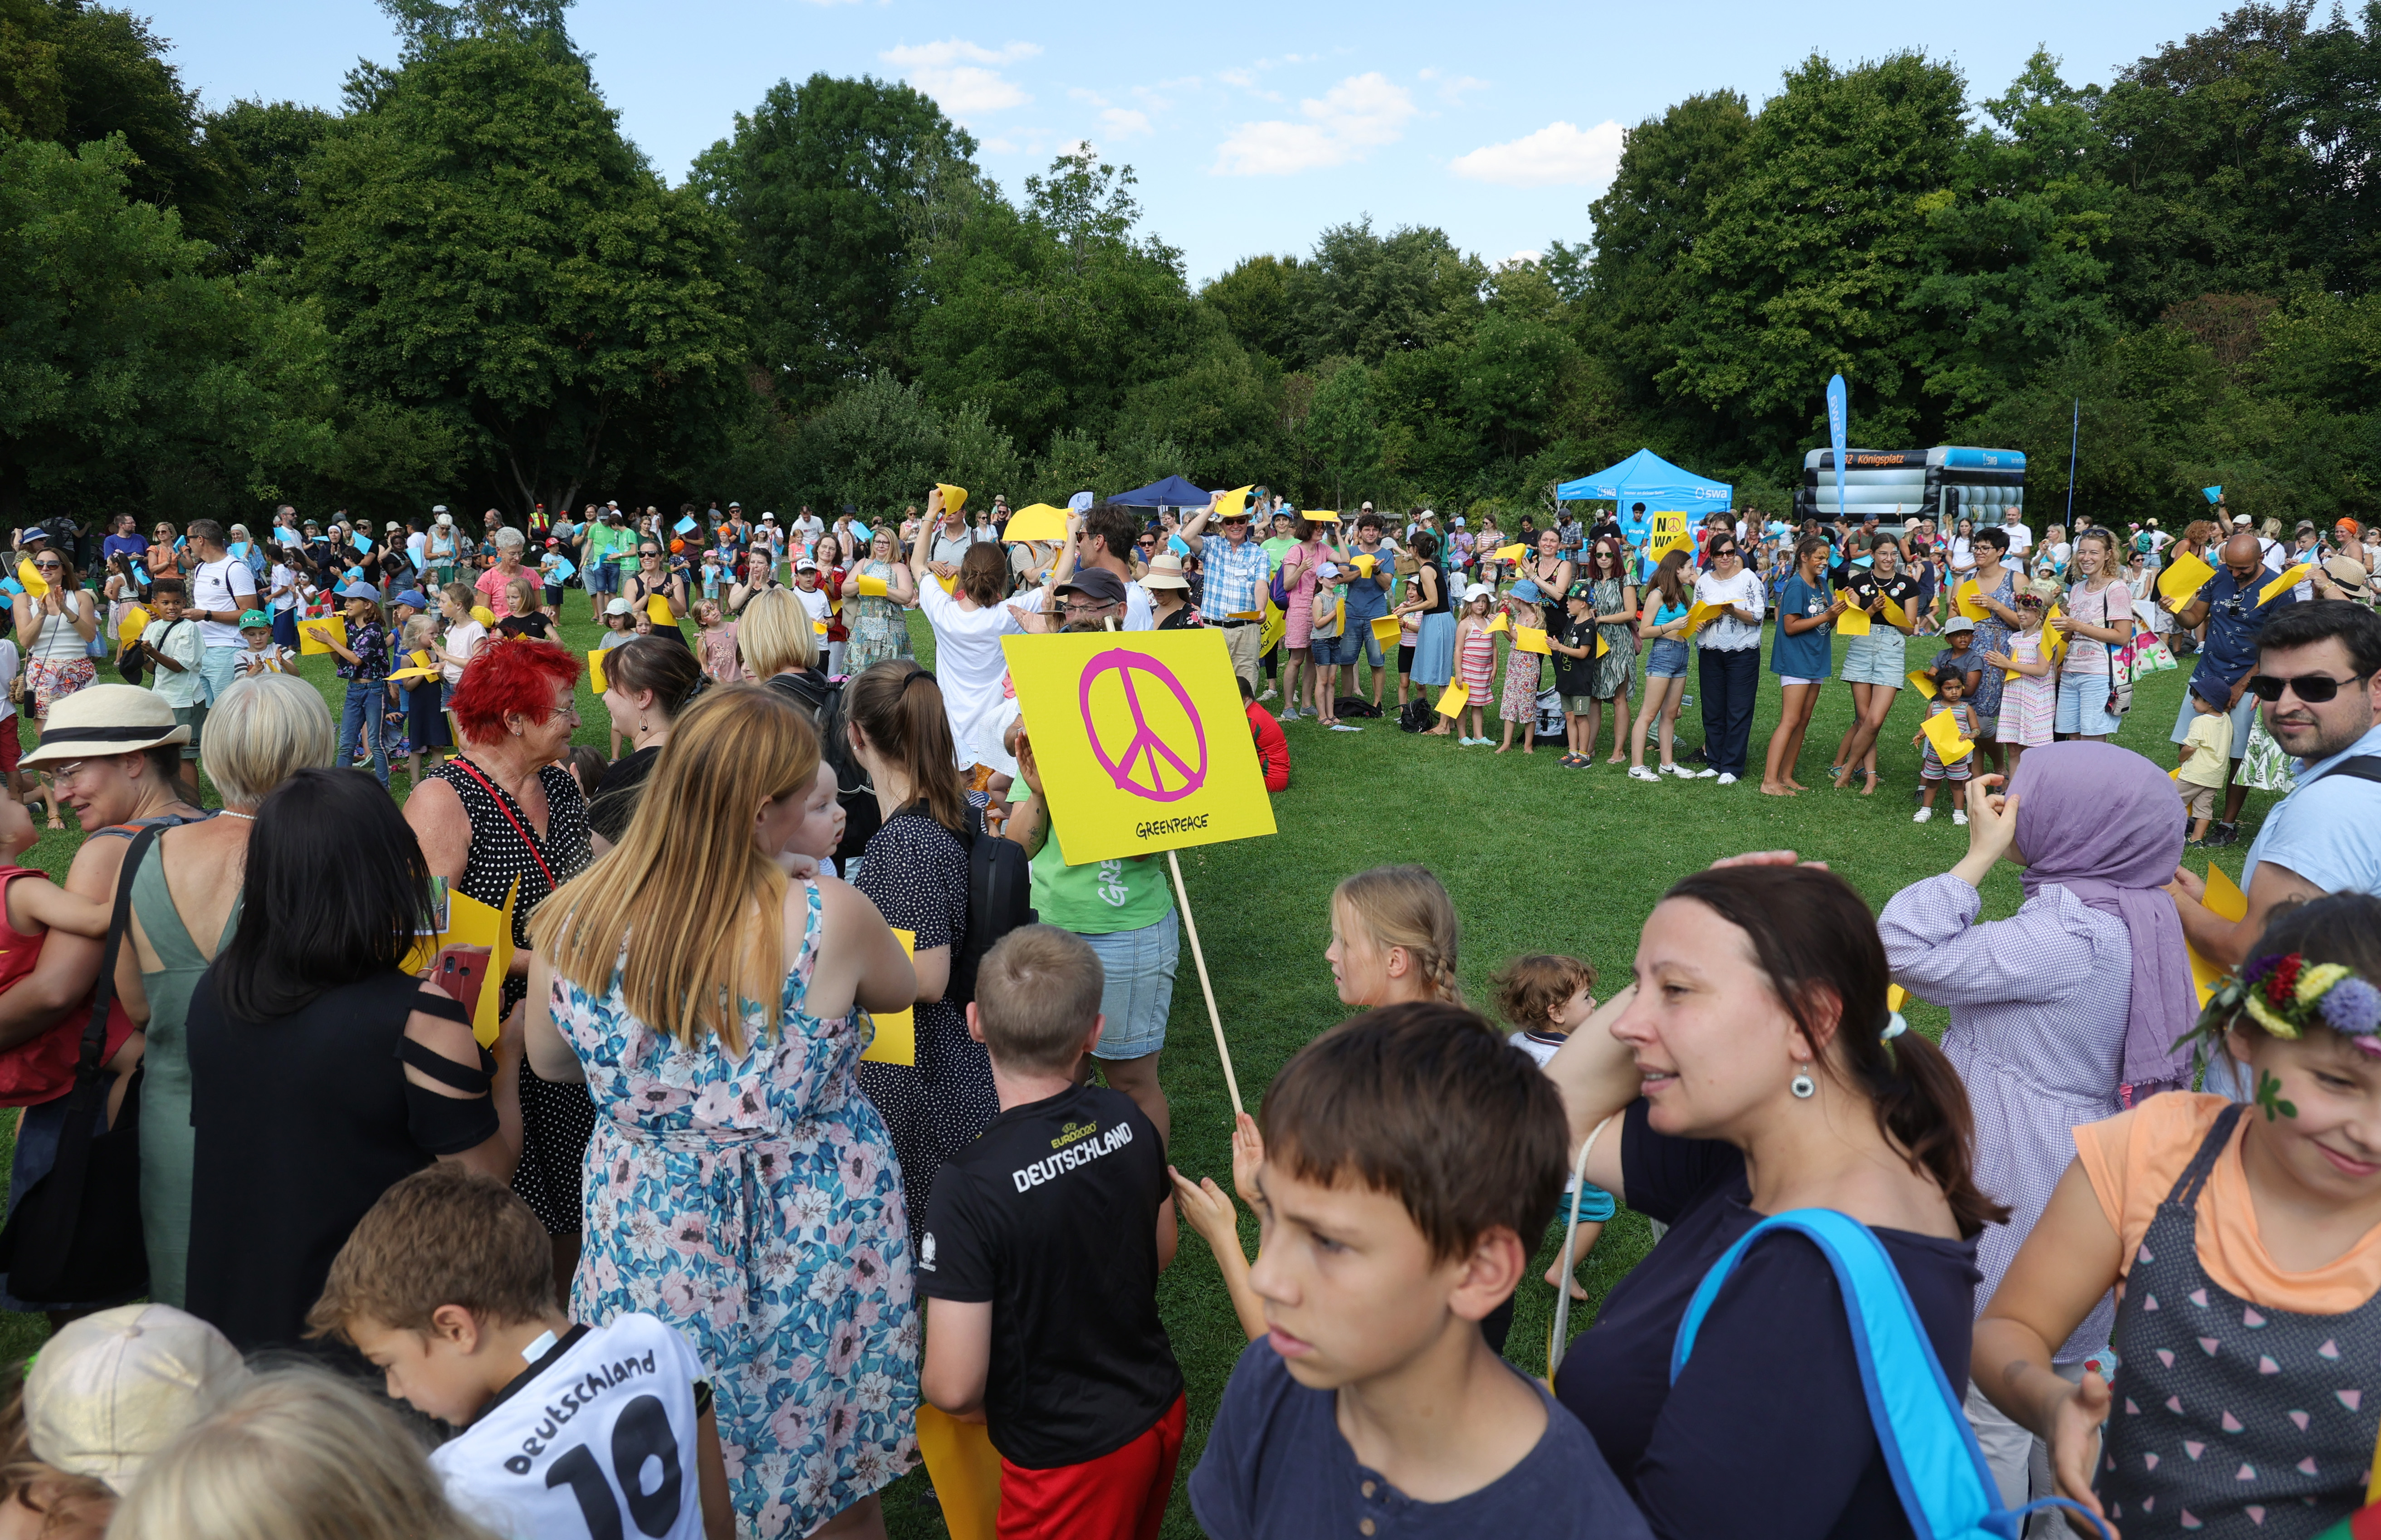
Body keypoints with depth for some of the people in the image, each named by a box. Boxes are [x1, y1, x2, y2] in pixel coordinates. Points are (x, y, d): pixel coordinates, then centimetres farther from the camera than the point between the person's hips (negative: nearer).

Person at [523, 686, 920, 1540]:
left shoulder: (572, 922, -15)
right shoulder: (830, 918, -26)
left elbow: (550, 1062, 4)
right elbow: (900, 990, -3)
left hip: (650, 1239, 3)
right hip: (812, 1243, -2)